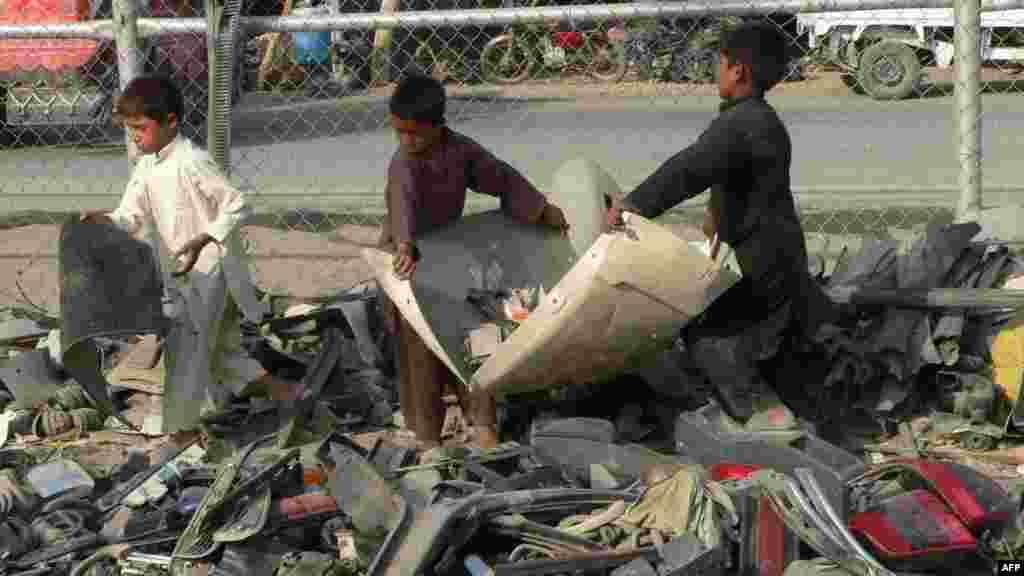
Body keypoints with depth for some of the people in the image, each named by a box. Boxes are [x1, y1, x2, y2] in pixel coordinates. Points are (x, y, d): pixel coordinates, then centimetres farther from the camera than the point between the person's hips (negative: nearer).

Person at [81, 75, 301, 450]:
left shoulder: (191, 163, -21)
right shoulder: (145, 168, 6)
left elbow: (237, 206, -20)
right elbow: (131, 218, 3)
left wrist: (203, 241, -29)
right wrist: (105, 221, -18)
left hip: (209, 269, -9)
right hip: (181, 274, 9)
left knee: (184, 348, -9)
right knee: (219, 348, 18)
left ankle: (182, 428, 1)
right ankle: (273, 386, 29)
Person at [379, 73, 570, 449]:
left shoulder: (461, 150, -11)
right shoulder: (403, 165, -26)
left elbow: (504, 179, 4)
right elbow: (403, 204, -46)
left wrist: (542, 210, 7)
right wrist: (405, 247, -64)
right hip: (408, 256, -3)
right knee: (419, 348, 1)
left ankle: (481, 421, 8)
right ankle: (426, 430, 13)